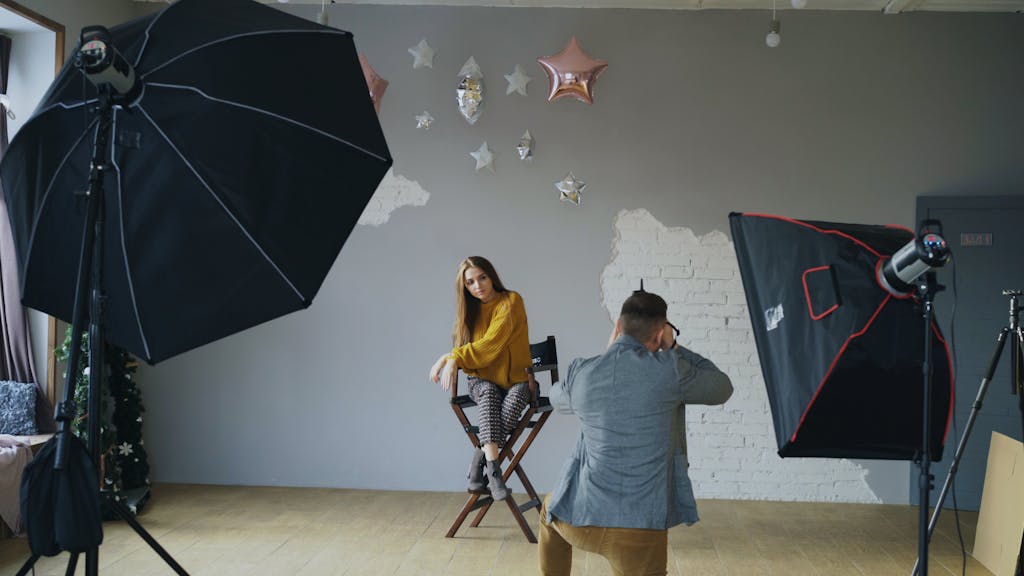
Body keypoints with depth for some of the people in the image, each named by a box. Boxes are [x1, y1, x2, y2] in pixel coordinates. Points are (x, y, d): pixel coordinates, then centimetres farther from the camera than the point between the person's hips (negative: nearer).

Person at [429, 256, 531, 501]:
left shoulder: (511, 302, -8)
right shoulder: (469, 310, 11)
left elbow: (491, 345, -17)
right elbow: (464, 351, 15)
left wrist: (453, 358, -18)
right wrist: (448, 360, -8)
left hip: (515, 379, -2)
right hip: (483, 380, 3)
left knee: (515, 396, -37)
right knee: (489, 394, -34)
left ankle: (479, 462, -32)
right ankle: (493, 471, -44)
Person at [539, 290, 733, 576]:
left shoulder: (580, 373, 0)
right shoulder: (668, 371, -10)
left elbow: (557, 398, 25)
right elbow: (722, 388, 9)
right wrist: (673, 349, 13)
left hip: (581, 517, 3)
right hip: (641, 526, -3)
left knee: (551, 510, 36)